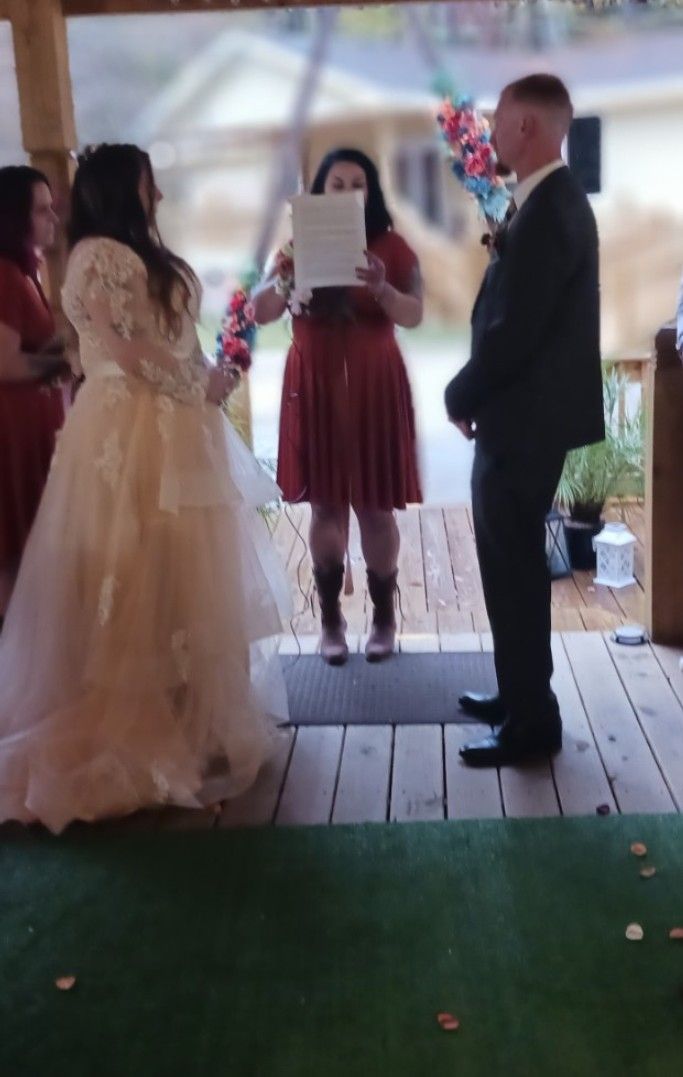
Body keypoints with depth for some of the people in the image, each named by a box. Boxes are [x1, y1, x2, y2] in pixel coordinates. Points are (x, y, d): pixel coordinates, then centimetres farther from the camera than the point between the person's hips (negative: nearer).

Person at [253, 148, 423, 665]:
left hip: (374, 388, -1)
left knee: (375, 505, 2)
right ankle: (331, 619, 15)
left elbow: (415, 315, -8)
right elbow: (261, 312, -1)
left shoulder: (391, 246, 1)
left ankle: (384, 617, 17)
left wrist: (381, 289, -27)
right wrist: (284, 279, -21)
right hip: (315, 389, 1)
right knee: (326, 505, 5)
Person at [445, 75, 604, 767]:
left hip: (523, 418, -10)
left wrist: (461, 397, -10)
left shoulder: (546, 212, -20)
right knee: (514, 564, 18)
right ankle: (520, 696, 31)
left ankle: (530, 723, 11)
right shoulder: (555, 199, 13)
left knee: (513, 569, -1)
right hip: (530, 411, 10)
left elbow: (512, 331, -23)